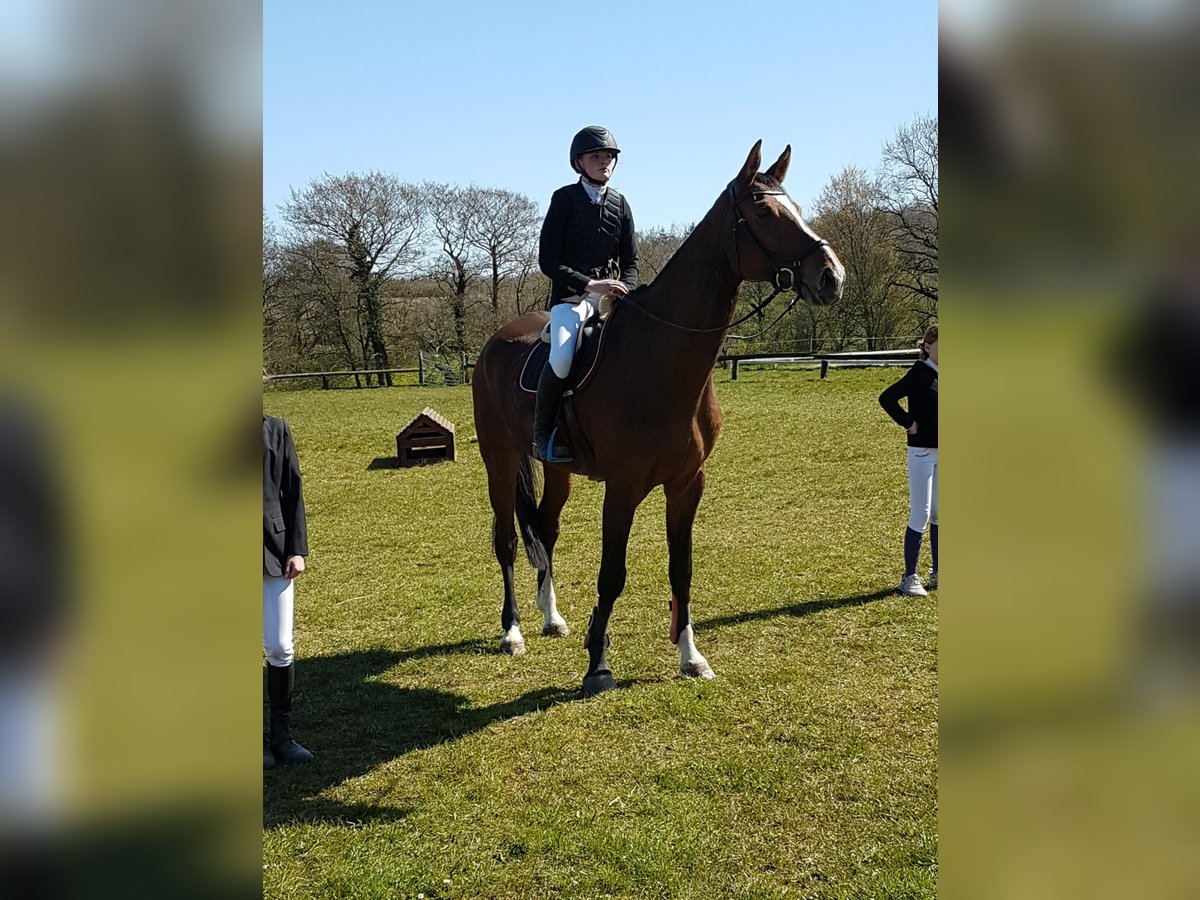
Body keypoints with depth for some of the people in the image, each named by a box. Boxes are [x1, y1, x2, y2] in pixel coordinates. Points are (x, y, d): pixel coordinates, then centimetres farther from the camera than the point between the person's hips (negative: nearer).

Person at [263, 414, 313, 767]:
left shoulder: (277, 430, 4)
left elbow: (293, 491, 5)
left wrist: (297, 549, 0)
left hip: (275, 551, 2)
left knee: (280, 649, 3)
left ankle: (282, 735, 17)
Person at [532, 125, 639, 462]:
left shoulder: (620, 204, 13)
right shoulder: (565, 198, 0)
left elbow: (631, 263, 12)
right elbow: (547, 260, -7)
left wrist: (624, 292, -10)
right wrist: (590, 284, -18)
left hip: (612, 295, 5)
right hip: (570, 295, -5)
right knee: (561, 358, -32)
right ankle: (543, 434, -13)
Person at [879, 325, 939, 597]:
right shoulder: (920, 373, -13)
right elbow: (887, 398, -22)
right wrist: (908, 422, -16)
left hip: (942, 452, 7)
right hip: (922, 452, -7)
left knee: (939, 513, 13)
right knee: (920, 514, -6)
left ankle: (937, 573, 23)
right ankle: (910, 577, 2)